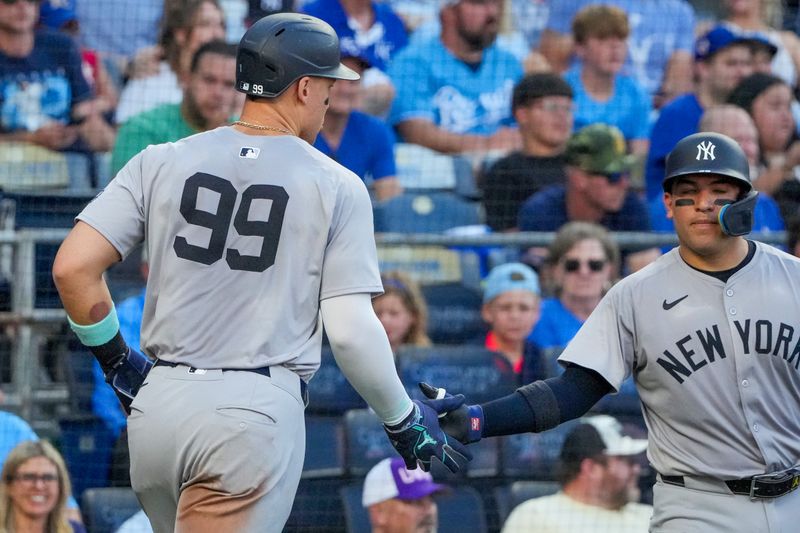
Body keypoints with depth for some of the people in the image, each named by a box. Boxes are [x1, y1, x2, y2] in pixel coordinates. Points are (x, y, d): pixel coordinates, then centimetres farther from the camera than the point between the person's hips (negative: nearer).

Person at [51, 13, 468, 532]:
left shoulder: (161, 162, 7)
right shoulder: (337, 187, 0)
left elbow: (73, 267, -1)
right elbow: (351, 331, -6)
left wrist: (114, 357, 14)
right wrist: (404, 421, 9)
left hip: (157, 403, 4)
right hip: (258, 410, -4)